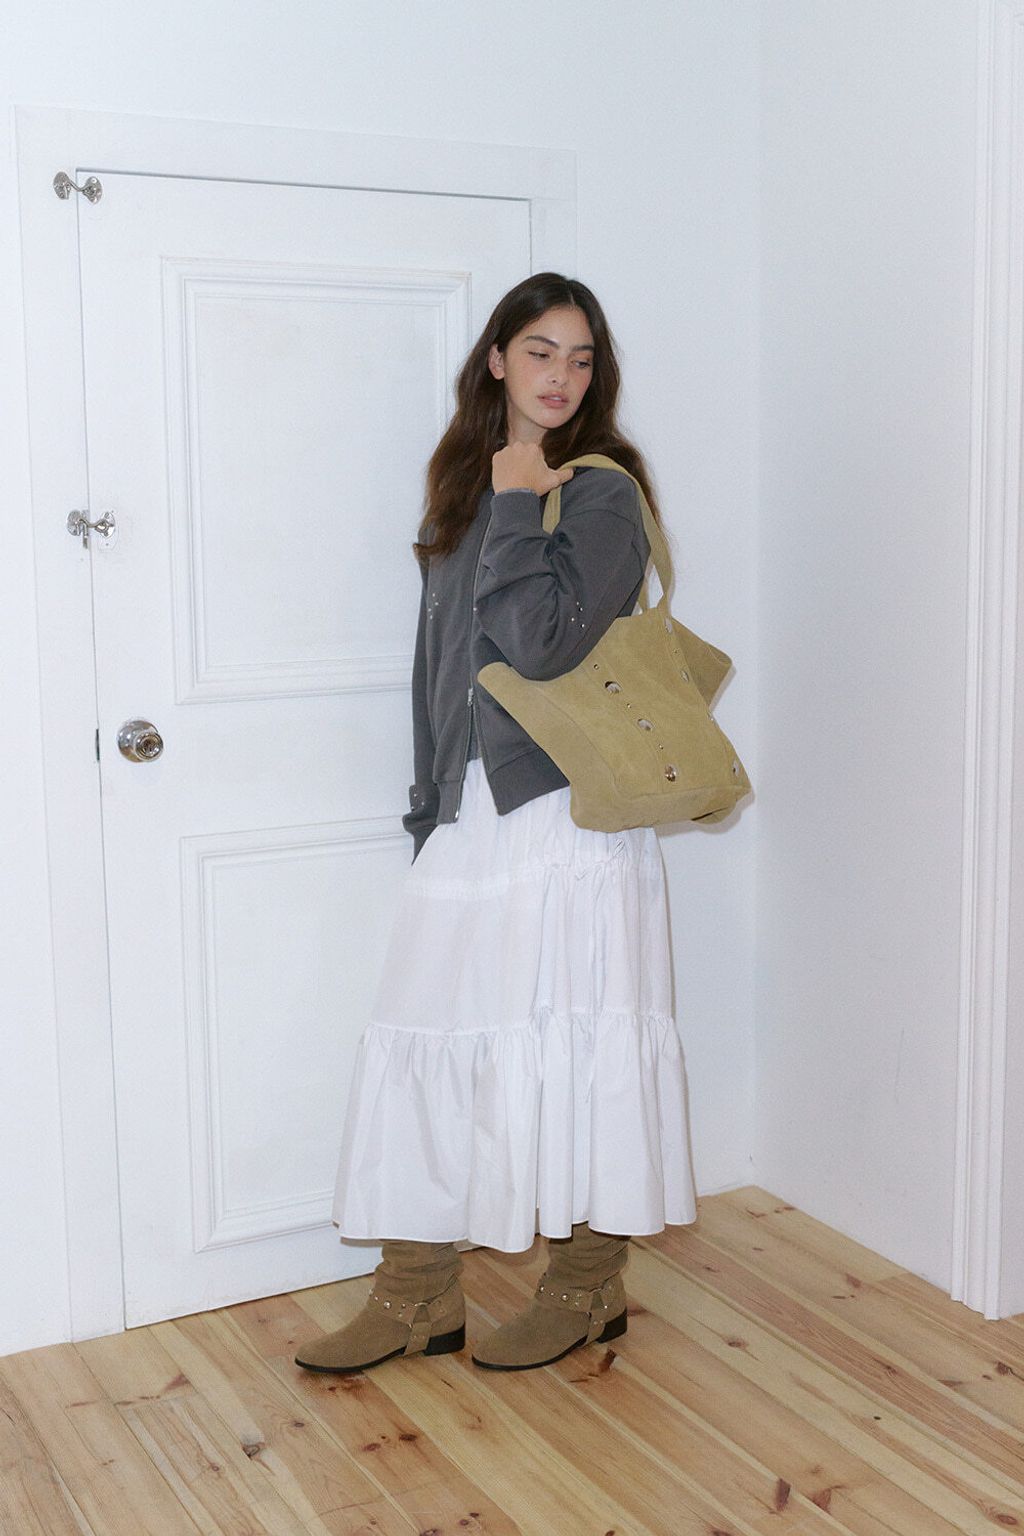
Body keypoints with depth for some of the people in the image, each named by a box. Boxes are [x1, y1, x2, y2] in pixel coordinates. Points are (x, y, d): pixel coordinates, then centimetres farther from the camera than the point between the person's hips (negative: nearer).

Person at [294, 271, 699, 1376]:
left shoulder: (603, 491, -5)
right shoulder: (463, 485, 16)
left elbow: (543, 641, -20)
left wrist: (518, 504, -10)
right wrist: (429, 804, 17)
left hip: (567, 810, -7)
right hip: (468, 809, 7)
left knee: (570, 1044, 1)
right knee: (427, 1037, 6)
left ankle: (587, 1286, 18)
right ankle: (416, 1294, 17)